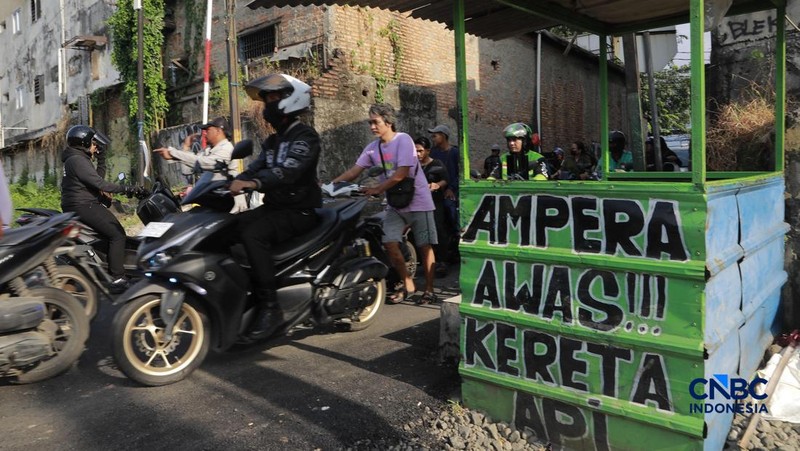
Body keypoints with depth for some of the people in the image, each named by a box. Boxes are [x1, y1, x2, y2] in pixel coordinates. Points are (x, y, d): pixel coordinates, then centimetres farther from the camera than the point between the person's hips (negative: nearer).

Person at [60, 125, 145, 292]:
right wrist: (125, 188, -23)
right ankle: (117, 278, -20)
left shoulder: (77, 159, 19)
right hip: (84, 207, -11)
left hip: (80, 205, 11)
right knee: (117, 233, -17)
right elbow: (99, 183, -23)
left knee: (114, 225, 21)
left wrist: (101, 159, 16)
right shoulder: (77, 160, -14)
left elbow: (98, 177, 21)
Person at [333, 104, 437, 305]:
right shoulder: (372, 147, 5)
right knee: (389, 243, -6)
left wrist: (377, 189, -21)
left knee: (425, 246, 1)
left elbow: (401, 173, -21)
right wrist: (331, 184, -10)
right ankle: (407, 284, 11)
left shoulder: (403, 140, -14)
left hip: (417, 201, -5)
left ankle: (429, 289, 13)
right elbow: (354, 170, 1)